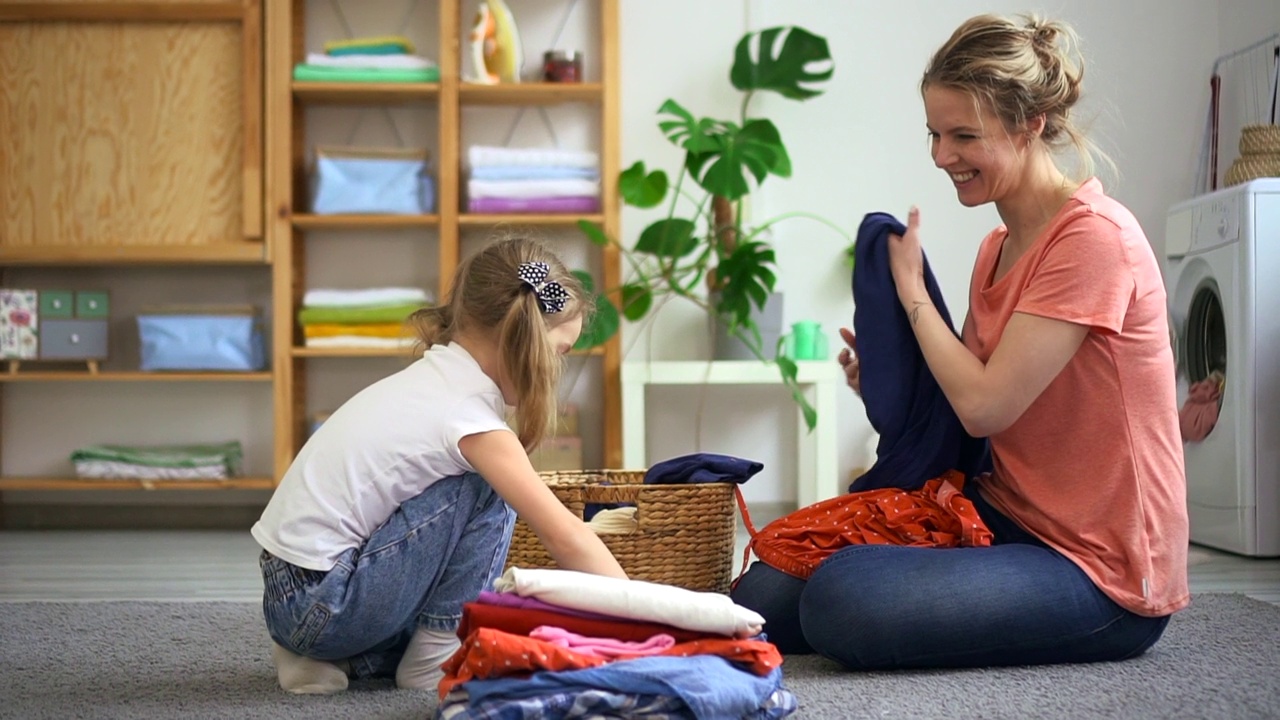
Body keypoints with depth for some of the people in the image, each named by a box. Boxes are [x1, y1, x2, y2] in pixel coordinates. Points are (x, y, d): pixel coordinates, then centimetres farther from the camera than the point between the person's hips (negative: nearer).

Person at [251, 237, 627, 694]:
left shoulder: (435, 378, 9)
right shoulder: (466, 412, -17)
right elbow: (565, 535, -17)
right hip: (320, 605, -9)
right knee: (485, 492, -11)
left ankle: (357, 658, 11)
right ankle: (435, 655, -4)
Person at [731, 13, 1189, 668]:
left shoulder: (1094, 237, -17)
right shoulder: (997, 249, 12)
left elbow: (985, 406, -20)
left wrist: (911, 291, -8)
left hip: (1101, 567, -7)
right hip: (1005, 515, 7)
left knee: (843, 600, -26)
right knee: (765, 595, -10)